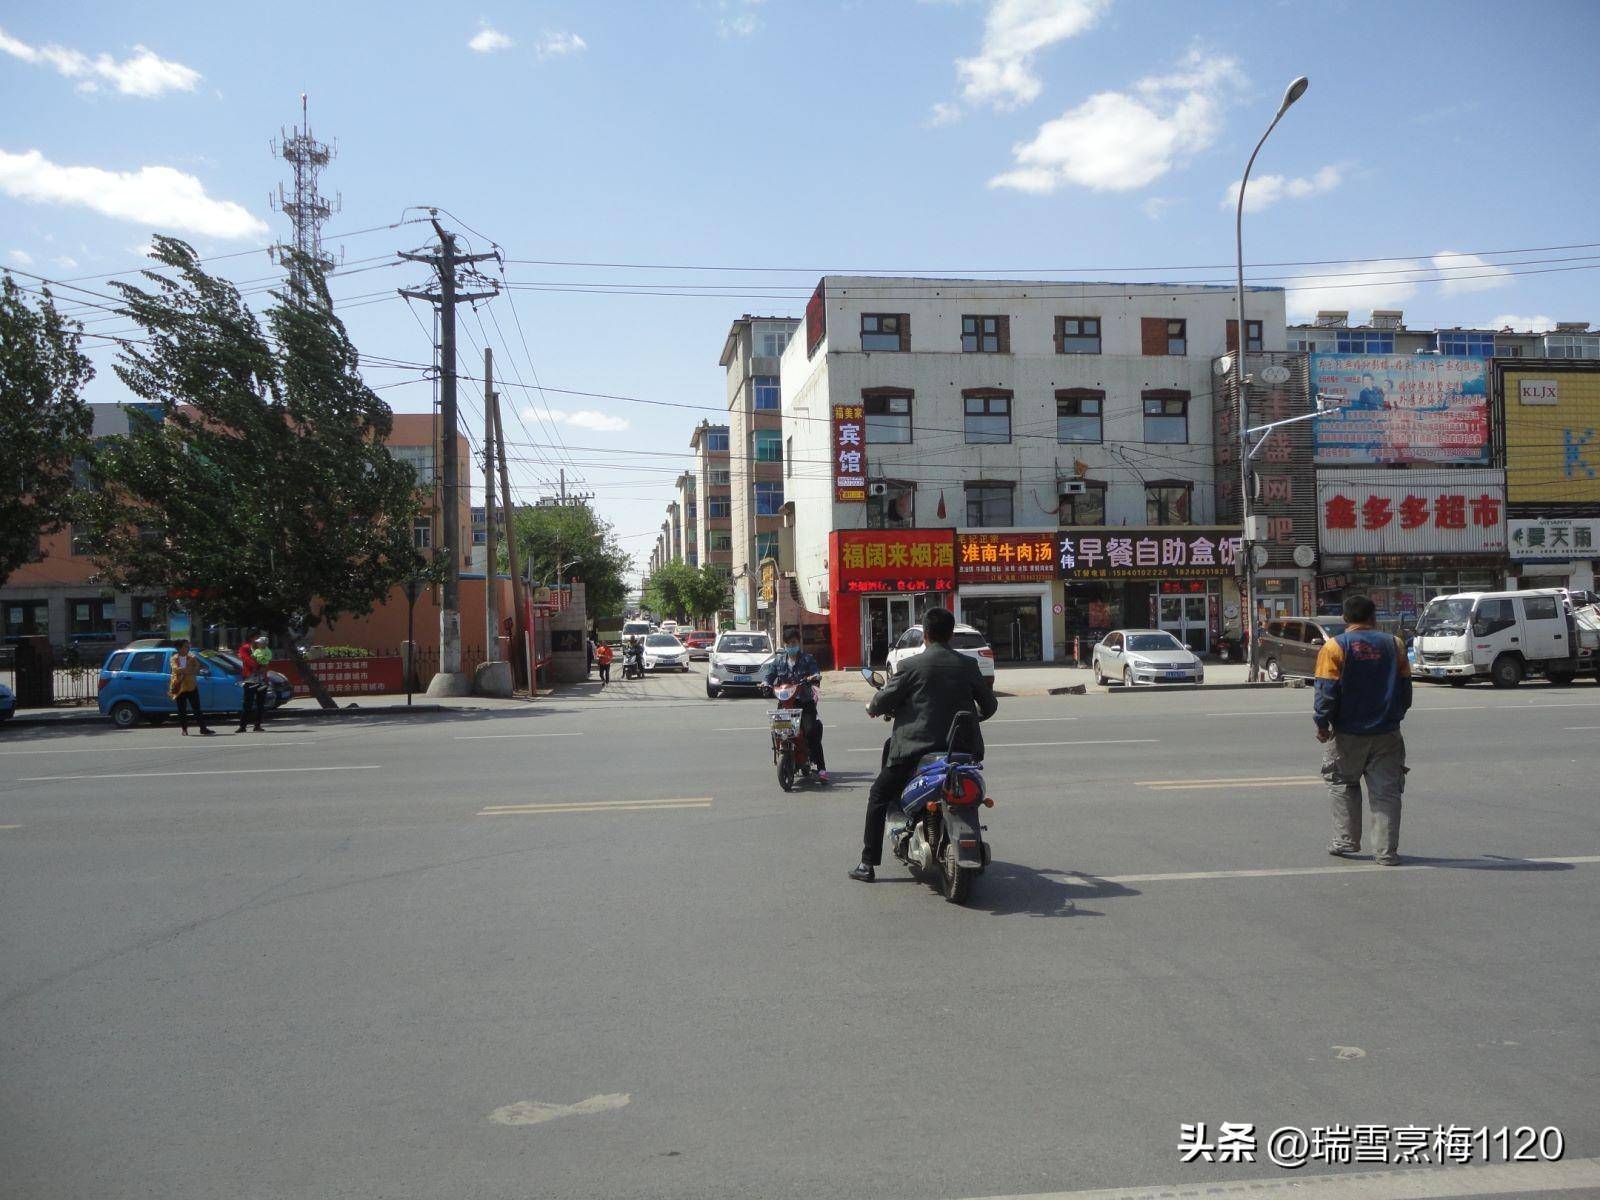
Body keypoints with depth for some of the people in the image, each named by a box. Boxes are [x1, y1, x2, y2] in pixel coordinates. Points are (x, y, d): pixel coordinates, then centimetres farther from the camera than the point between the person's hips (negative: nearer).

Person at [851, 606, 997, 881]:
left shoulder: (911, 665, -6)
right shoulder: (968, 666, 4)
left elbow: (883, 701, -2)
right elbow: (989, 704, 13)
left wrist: (872, 707, 22)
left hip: (916, 747, -3)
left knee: (879, 796, 12)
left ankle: (868, 864, 9)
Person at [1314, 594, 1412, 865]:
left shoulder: (1334, 647, -8)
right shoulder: (1393, 644, 3)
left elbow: (1327, 691, -13)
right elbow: (1405, 687, 9)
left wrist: (1322, 724, -5)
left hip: (1347, 733, -2)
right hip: (1386, 732, 2)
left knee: (1344, 787, 15)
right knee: (1385, 791, 6)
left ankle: (1346, 841, 17)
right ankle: (1386, 851, 5)